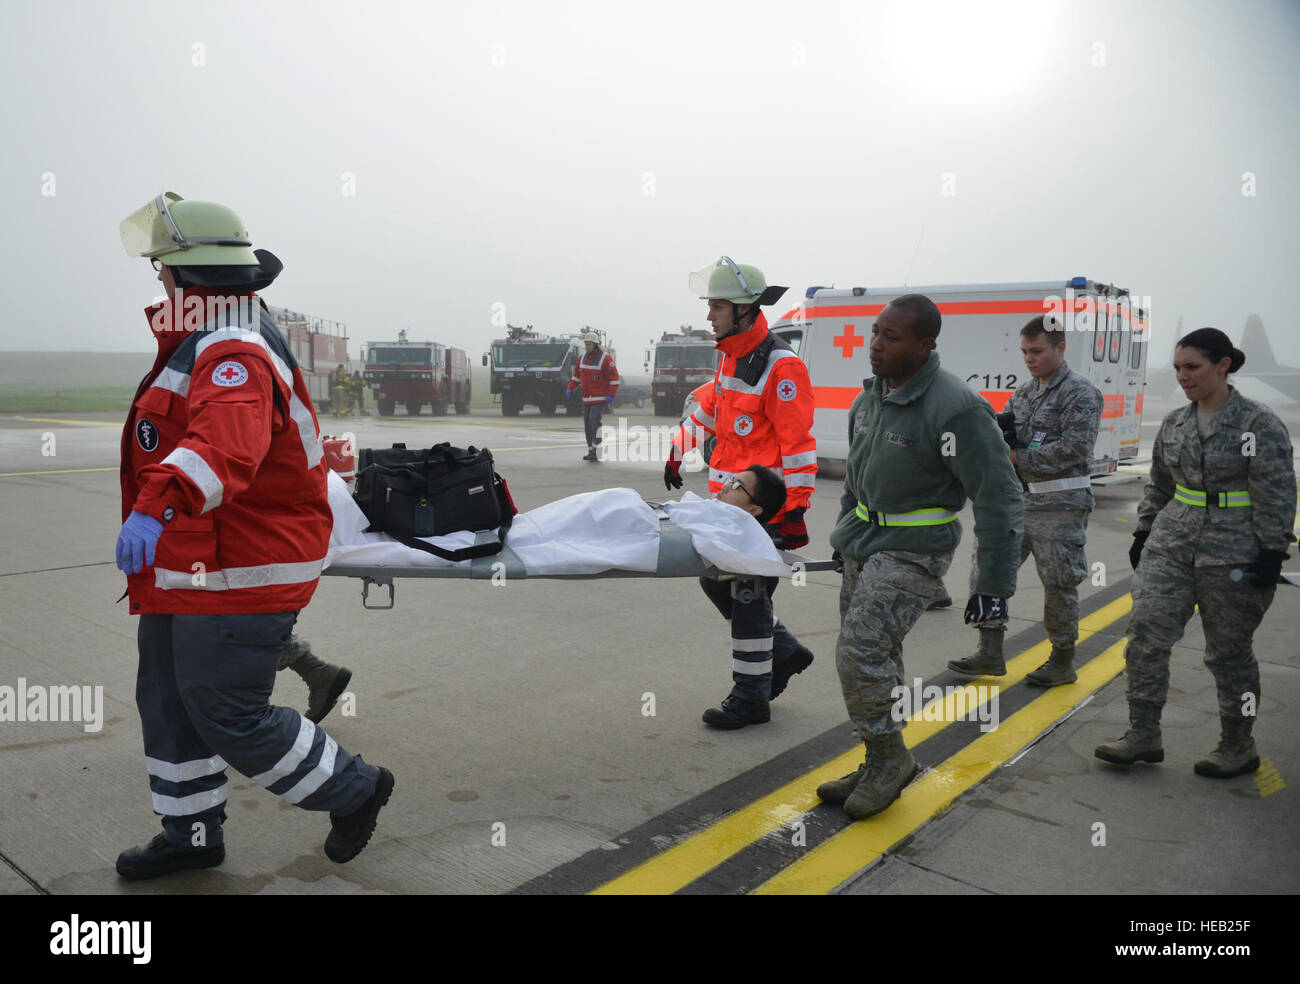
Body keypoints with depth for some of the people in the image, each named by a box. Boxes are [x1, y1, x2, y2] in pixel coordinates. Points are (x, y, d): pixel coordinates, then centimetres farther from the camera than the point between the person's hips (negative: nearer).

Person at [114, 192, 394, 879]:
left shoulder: (236, 356, -23)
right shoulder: (210, 346, 14)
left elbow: (226, 443, -45)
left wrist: (157, 506, -58)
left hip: (238, 578, -11)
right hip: (187, 571, 11)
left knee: (229, 718, -3)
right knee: (168, 702, 17)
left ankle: (354, 789, 17)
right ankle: (191, 836, 34)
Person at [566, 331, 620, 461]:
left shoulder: (605, 359, -8)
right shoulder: (583, 358, 12)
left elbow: (615, 378, -10)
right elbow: (576, 376, 20)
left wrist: (610, 395, -18)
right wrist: (570, 389, 6)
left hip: (600, 399, -7)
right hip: (586, 399, 7)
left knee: (594, 422, -19)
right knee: (587, 425, 7)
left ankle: (596, 451, -18)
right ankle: (591, 451, 16)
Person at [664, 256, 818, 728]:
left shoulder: (781, 367, -17)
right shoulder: (731, 356, 11)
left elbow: (799, 444, -19)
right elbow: (709, 407, 26)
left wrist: (796, 510, -21)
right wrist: (678, 452, 33)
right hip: (729, 498, 9)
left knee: (748, 594, -3)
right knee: (715, 580, 15)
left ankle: (751, 698, 11)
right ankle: (784, 650, 30)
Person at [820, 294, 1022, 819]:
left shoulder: (956, 409, -20)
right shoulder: (871, 396, 6)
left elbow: (999, 499, -18)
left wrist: (993, 585, -18)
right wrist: (846, 533, 25)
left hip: (913, 551, -8)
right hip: (864, 542, 8)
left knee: (860, 652, -15)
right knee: (875, 658, 12)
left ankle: (890, 757, 6)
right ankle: (881, 767, 25)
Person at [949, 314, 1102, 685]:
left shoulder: (1080, 393, -9)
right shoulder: (1023, 392, 14)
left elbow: (1074, 448, -19)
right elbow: (1005, 440, 17)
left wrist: (1018, 457, -16)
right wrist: (999, 427, -7)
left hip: (1059, 506, -7)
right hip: (1017, 500, 7)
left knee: (1059, 584, 2)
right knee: (986, 569, 3)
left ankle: (1063, 662, 18)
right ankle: (991, 654, 11)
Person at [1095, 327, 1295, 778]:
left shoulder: (1259, 424, -9)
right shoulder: (1174, 423, 9)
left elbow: (1277, 495, -10)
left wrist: (1272, 552, -14)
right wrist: (1144, 532, 16)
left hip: (1234, 558, -6)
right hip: (1171, 548, 6)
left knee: (1228, 653, 5)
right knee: (1145, 633, -4)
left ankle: (1239, 748, 23)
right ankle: (1143, 735, 5)